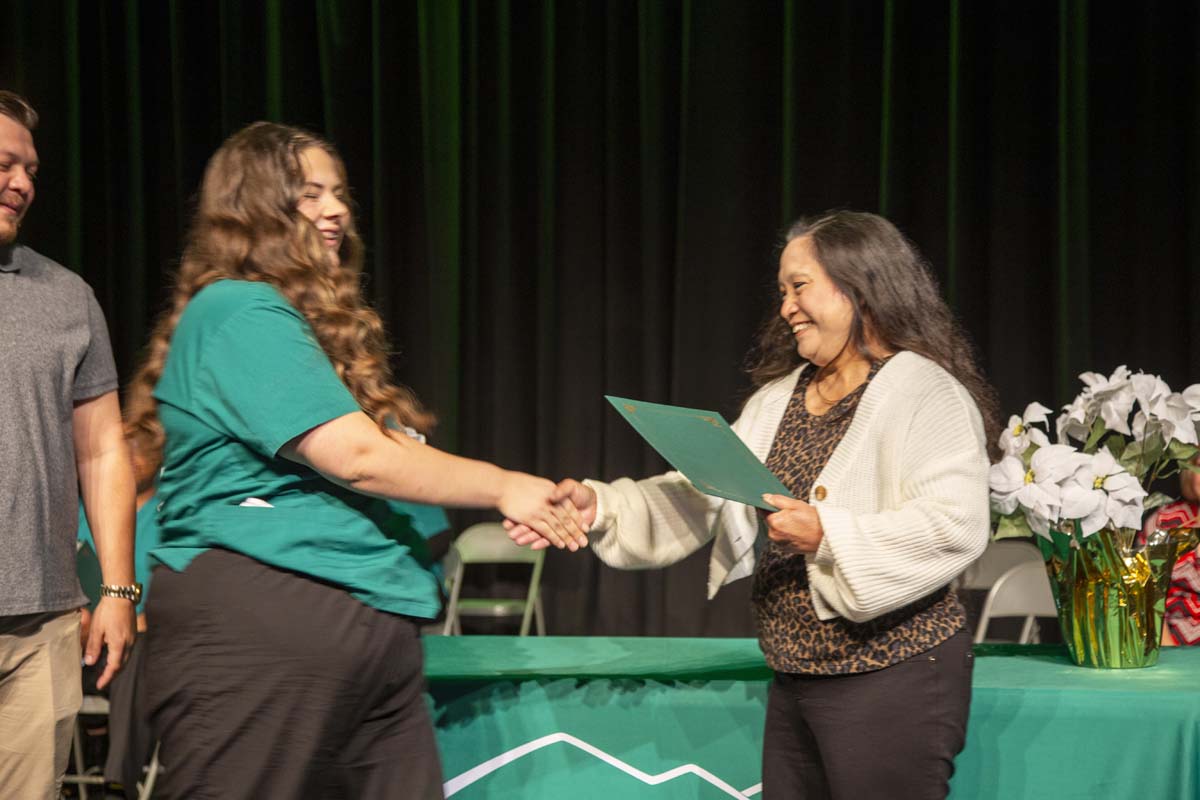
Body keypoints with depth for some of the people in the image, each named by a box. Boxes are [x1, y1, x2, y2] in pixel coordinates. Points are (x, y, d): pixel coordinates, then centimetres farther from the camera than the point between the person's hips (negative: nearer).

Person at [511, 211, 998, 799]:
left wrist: (828, 535, -26)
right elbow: (702, 497, 9)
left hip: (891, 681, -8)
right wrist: (601, 507, -4)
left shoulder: (928, 394, -11)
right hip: (794, 682, 8)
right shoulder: (777, 398, 15)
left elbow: (954, 528, -22)